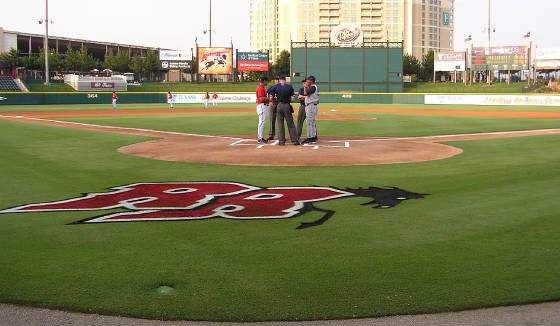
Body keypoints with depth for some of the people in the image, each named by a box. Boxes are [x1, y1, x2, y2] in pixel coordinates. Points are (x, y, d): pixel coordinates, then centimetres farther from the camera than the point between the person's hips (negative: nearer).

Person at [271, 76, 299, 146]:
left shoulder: (275, 87, 0)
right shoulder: (290, 87, -2)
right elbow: (292, 99, -7)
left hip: (279, 106, 1)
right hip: (287, 106, 0)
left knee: (280, 124, 7)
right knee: (290, 124, 5)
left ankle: (281, 141, 6)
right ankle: (295, 140, 6)